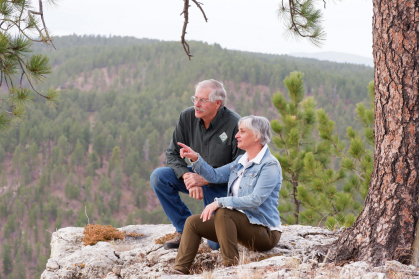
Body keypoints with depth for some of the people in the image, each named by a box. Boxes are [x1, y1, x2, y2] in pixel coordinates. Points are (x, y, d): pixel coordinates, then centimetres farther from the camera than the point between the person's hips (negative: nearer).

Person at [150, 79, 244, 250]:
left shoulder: (234, 124, -23)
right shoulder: (187, 117, -9)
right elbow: (172, 153, -5)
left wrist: (206, 179, -28)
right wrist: (188, 177, -25)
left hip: (223, 186, -4)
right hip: (198, 176, 4)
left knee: (216, 243, -14)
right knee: (158, 177, -21)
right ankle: (185, 228, -5)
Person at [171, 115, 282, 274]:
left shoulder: (270, 165, -16)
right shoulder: (241, 161, 13)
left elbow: (255, 200, -26)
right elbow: (215, 176, 13)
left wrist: (219, 202, -29)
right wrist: (196, 158, -2)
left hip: (265, 232, -9)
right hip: (241, 224, 9)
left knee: (222, 212, -32)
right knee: (193, 222, 0)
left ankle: (231, 266, -27)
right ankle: (180, 271, -6)